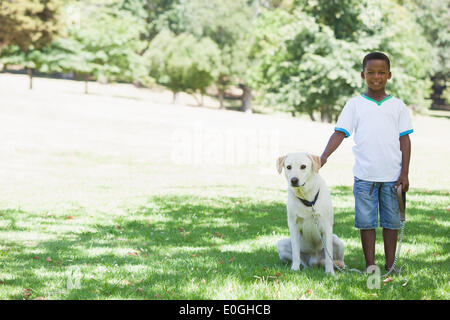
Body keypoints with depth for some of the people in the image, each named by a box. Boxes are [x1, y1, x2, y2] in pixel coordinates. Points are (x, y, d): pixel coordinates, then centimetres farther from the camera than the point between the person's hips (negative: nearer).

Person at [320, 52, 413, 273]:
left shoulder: (397, 106, 8)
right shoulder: (354, 104, 5)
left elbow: (404, 140, 6)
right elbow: (340, 133, -1)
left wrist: (404, 173, -1)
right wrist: (324, 155, -17)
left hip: (392, 176, 1)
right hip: (364, 176, -1)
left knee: (391, 221, 7)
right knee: (366, 221, 2)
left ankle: (390, 264, 17)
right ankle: (370, 265, 11)